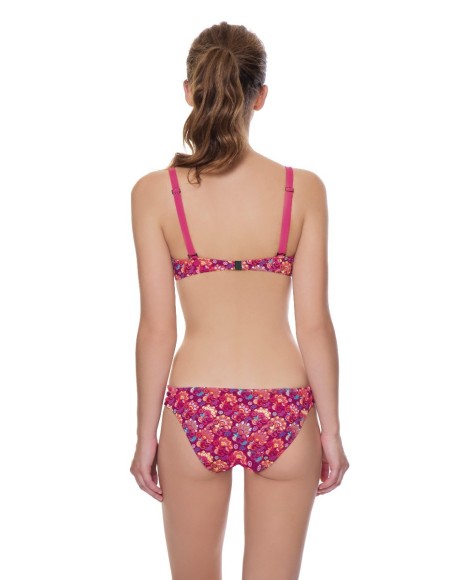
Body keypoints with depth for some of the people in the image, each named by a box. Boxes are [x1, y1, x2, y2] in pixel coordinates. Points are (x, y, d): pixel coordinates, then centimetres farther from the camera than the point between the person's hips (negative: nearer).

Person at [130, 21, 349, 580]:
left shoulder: (154, 192, -8)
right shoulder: (304, 189, -7)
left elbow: (157, 328, -7)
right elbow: (314, 324, -6)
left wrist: (146, 434, 4)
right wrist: (331, 430, 4)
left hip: (195, 413, 0)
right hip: (284, 414, 0)